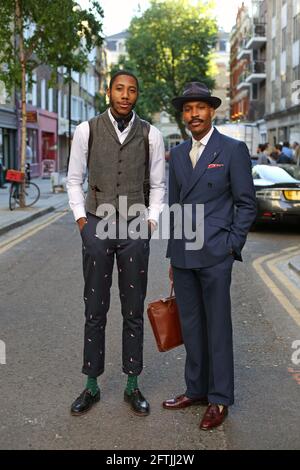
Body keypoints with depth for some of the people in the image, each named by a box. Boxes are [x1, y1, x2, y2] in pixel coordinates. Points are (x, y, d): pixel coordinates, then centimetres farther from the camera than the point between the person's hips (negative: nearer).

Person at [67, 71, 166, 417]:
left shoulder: (151, 135, 3)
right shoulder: (87, 130, 1)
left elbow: (158, 184, 9)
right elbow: (74, 179, 6)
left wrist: (152, 220, 0)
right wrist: (80, 217, -2)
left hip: (134, 228, 1)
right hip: (97, 224, 0)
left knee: (134, 310, 8)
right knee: (95, 310, 6)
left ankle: (132, 386, 21)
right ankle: (92, 386, 19)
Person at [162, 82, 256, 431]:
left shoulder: (233, 150, -3)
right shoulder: (177, 154, 13)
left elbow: (246, 204, -2)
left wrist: (231, 246, -9)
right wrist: (173, 256, 15)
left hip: (214, 255, -5)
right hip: (182, 256, 5)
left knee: (217, 327, 2)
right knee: (191, 326, 12)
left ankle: (219, 399, 13)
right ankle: (195, 390, 25)